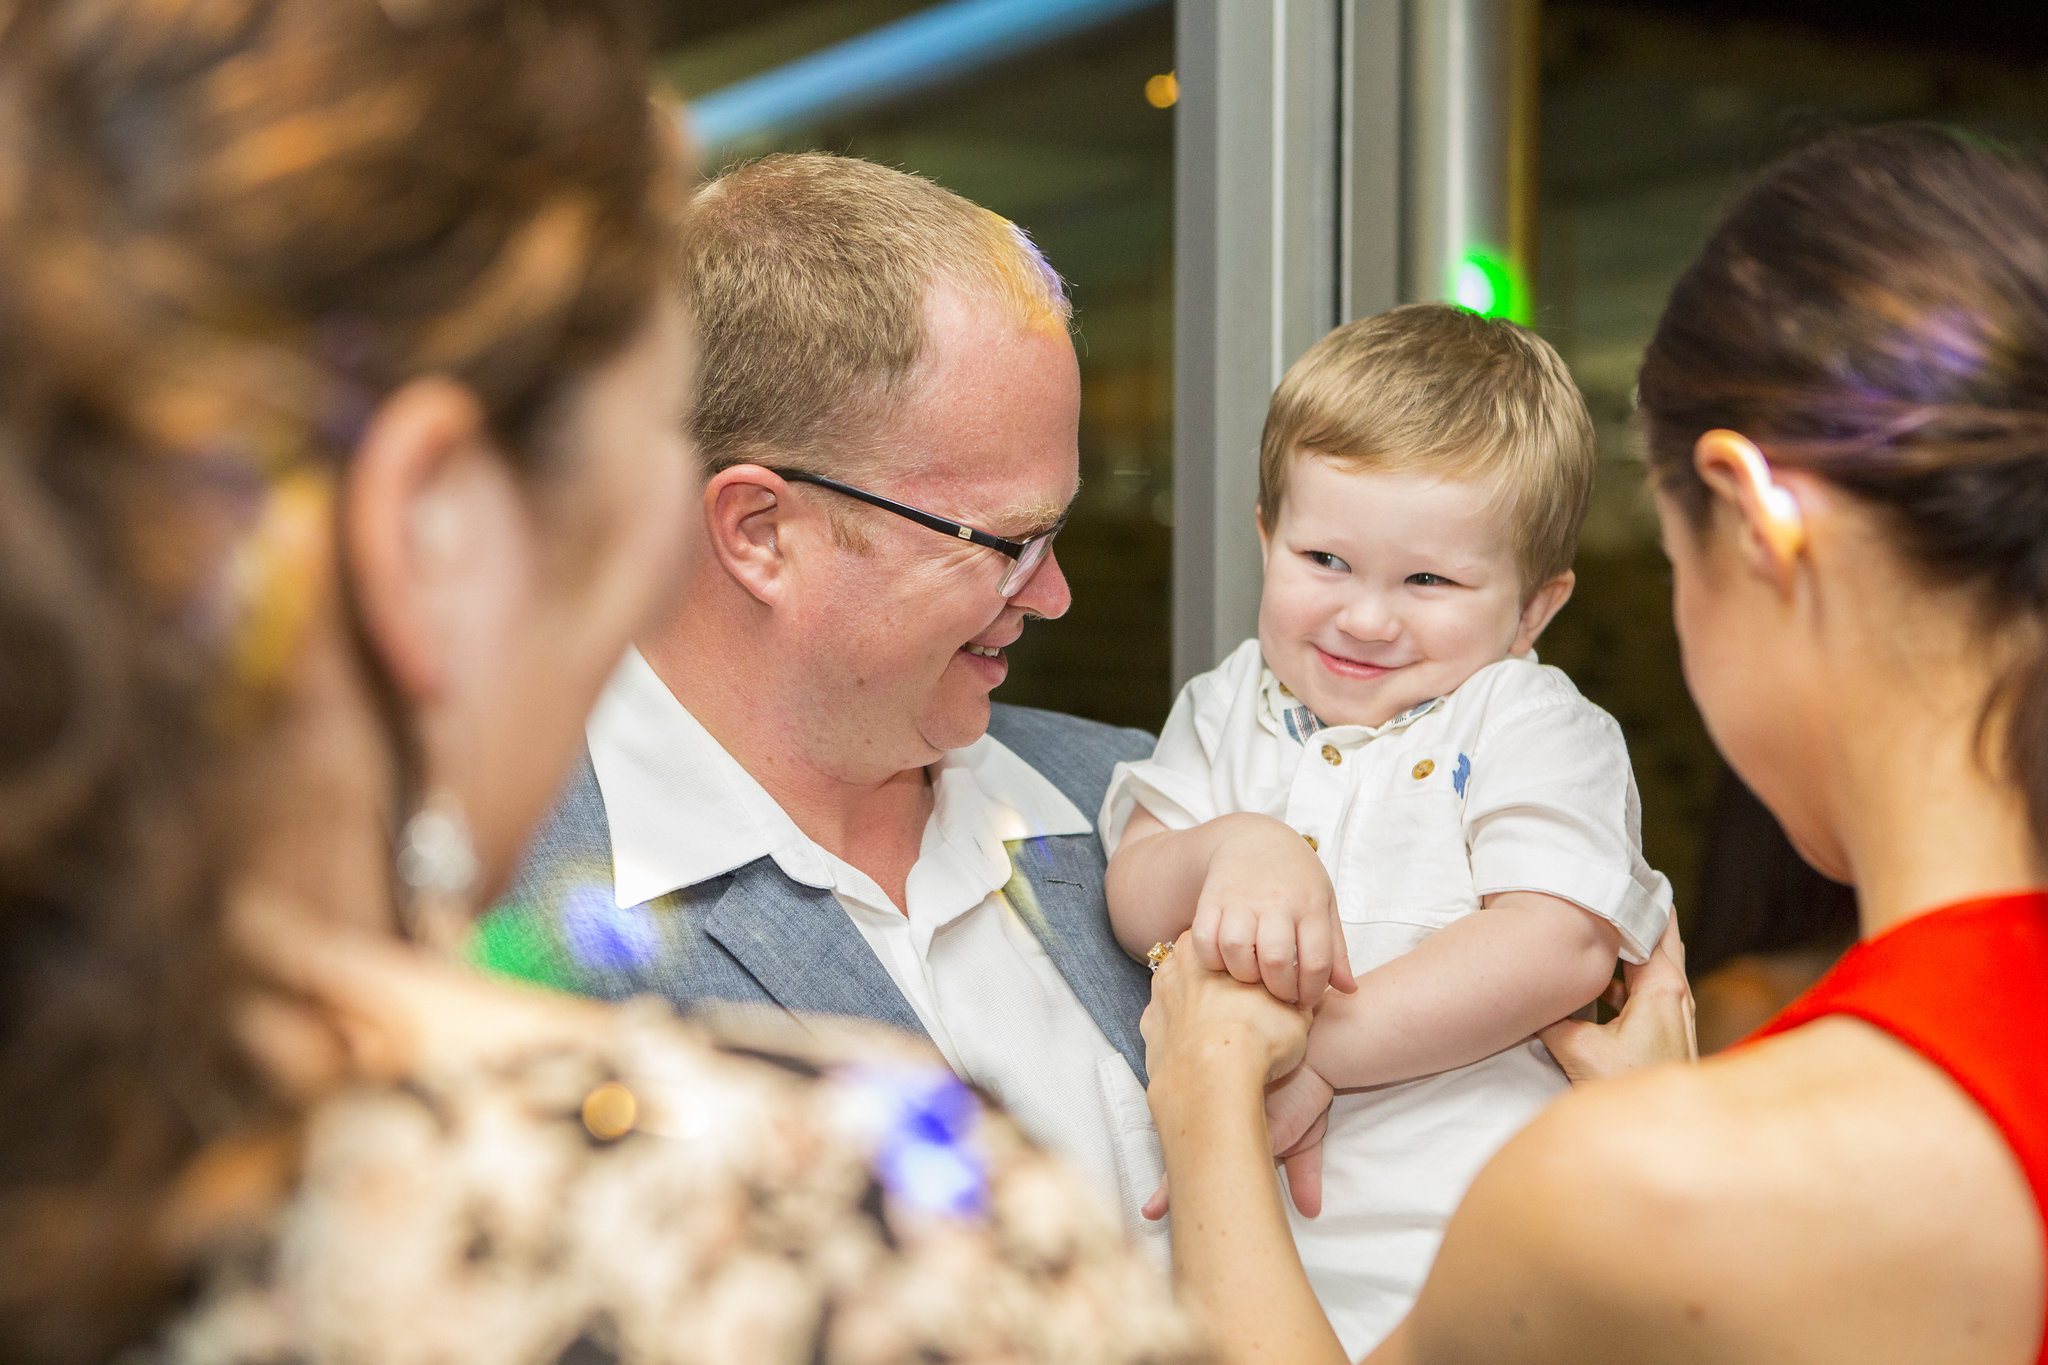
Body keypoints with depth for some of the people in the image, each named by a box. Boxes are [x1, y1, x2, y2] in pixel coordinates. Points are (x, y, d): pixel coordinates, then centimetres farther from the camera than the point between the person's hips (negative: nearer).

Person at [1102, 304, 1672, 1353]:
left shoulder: (1529, 723, 1)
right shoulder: (1225, 711, 16)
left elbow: (1563, 947, -13)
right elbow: (1131, 903, 7)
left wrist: (1309, 1048, -16)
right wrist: (1232, 850, -16)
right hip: (1231, 1233, 4)